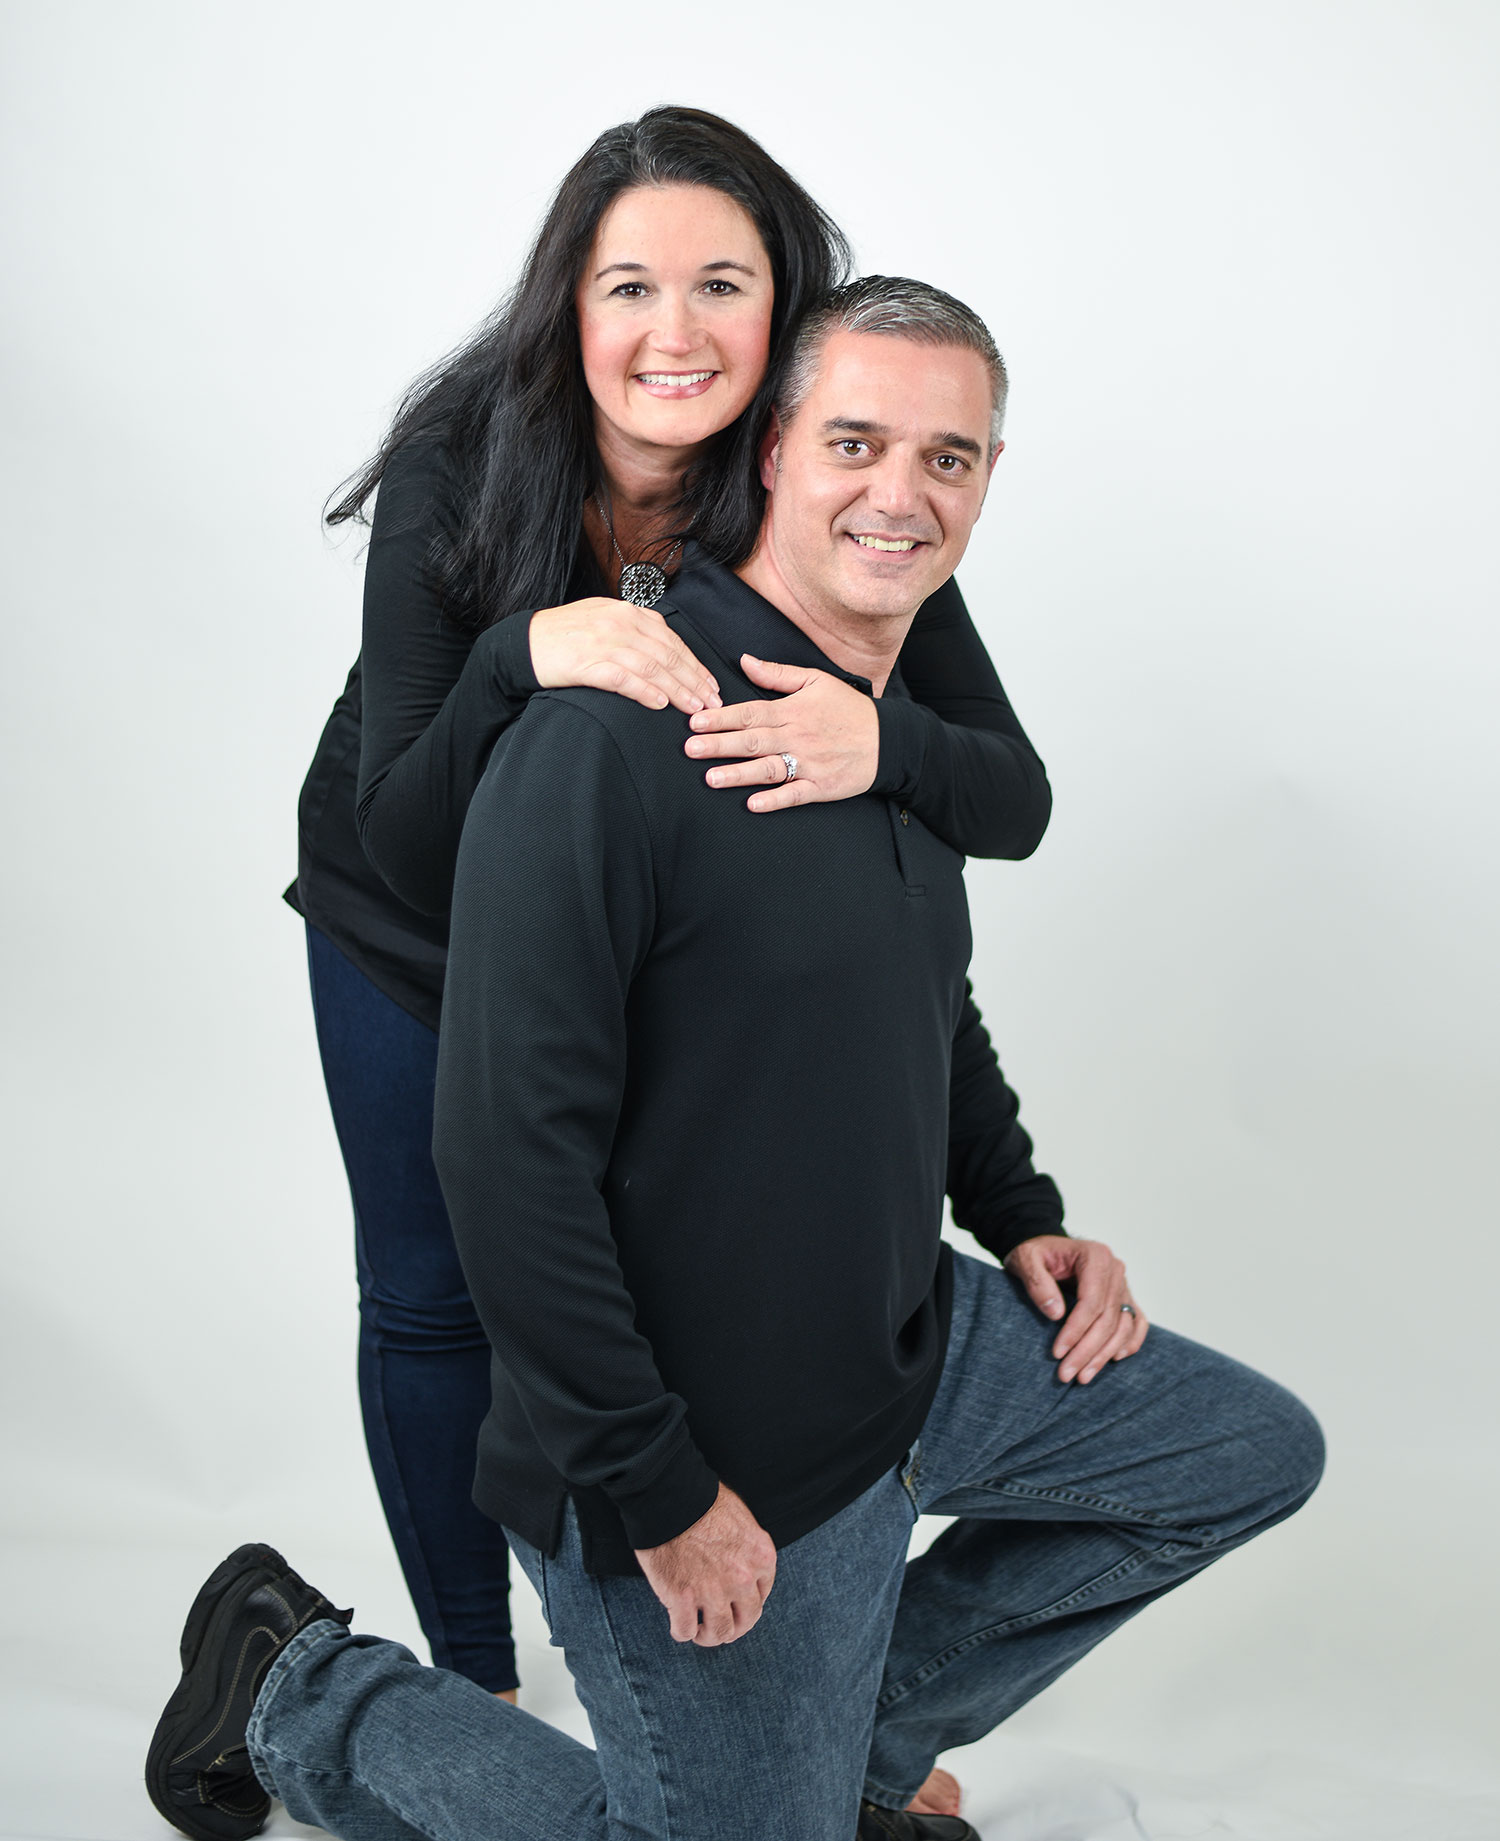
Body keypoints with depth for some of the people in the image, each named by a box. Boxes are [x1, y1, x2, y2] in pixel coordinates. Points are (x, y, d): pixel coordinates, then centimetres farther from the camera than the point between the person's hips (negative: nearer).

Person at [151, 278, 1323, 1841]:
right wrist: (659, 1490, -22)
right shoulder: (614, 734, -24)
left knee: (1256, 1454, 16)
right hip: (715, 1457, -8)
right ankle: (294, 1690, 20)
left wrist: (1026, 1221, 13)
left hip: (912, 1347, 8)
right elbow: (507, 1153, -26)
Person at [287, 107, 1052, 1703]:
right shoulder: (454, 476, -30)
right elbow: (407, 852, -33)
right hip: (410, 931, 0)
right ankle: (475, 1690, 33)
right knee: (433, 1297, 10)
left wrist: (882, 745, -51)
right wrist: (525, 656, -50)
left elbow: (1015, 803, -29)